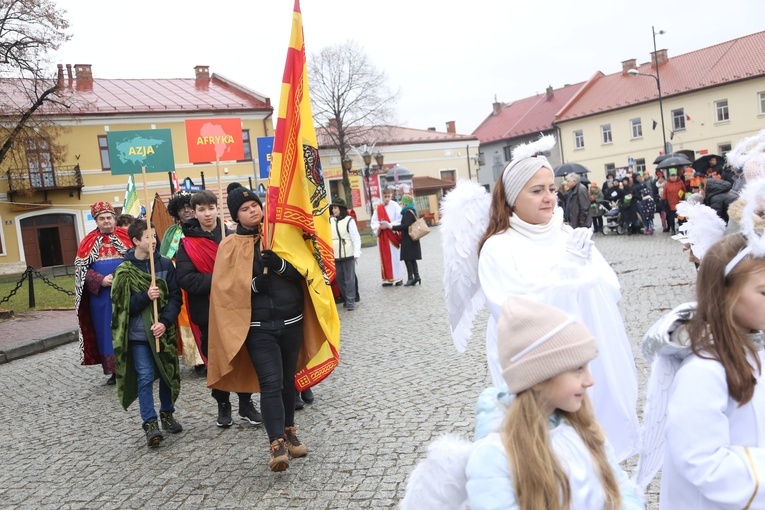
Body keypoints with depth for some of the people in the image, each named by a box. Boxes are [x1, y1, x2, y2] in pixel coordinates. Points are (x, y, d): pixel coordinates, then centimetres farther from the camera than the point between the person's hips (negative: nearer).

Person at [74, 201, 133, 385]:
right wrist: (101, 280, -13)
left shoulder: (125, 236, 4)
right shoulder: (89, 241, 6)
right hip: (100, 295, 1)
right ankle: (114, 371, 15)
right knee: (107, 332, 6)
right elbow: (82, 268, 2)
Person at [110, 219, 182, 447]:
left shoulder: (165, 264, 1)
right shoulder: (125, 271, -3)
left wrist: (165, 322, -14)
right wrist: (146, 296, -19)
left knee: (168, 373, 10)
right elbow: (122, 305, -4)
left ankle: (167, 414, 29)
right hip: (138, 334, -2)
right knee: (145, 377, -6)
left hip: (164, 331, 2)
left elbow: (175, 297, -1)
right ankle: (150, 424, 0)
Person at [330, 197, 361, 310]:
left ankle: (351, 301, 4)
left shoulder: (349, 220, -6)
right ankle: (347, 299, 22)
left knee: (349, 278, -1)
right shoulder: (330, 221, 7)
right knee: (340, 279, 10)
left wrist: (356, 253, -11)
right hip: (335, 256, 5)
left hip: (348, 255, -5)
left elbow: (356, 237, -7)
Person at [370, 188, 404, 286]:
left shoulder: (395, 206, -3)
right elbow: (373, 222, 5)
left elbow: (400, 220, -8)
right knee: (385, 257, 5)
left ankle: (398, 278, 8)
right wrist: (379, 227, -15)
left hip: (393, 235, -3)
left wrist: (389, 225, -18)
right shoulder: (378, 208, 6)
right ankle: (387, 278, 10)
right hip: (382, 236, 3)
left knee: (395, 257, 0)